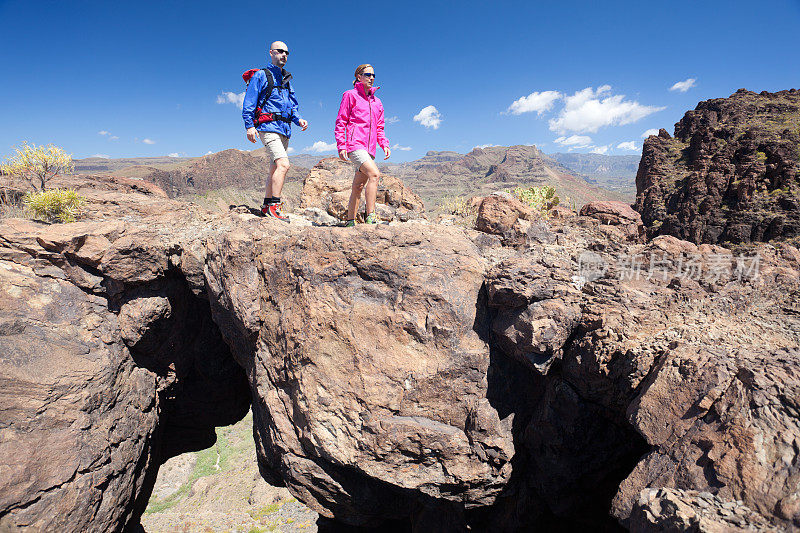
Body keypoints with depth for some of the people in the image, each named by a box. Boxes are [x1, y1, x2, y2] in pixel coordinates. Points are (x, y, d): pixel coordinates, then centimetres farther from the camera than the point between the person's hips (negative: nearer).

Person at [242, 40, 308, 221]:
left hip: (284, 130, 8)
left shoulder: (286, 80, 24)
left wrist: (299, 119, 3)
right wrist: (249, 125, -13)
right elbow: (249, 102, -3)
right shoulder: (261, 75, 3)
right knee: (283, 164, -23)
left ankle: (267, 206, 17)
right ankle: (274, 206, -23)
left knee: (275, 168, 9)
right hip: (268, 126, -8)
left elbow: (293, 105, 22)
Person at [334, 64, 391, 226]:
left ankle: (350, 220, 13)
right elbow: (340, 123, 1)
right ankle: (370, 216, -27)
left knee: (359, 186, 6)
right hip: (354, 144, -6)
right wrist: (341, 146, -9)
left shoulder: (376, 102, 23)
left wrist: (384, 144, 8)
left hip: (369, 149, 7)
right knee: (374, 174, -26)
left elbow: (379, 128, 25)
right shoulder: (350, 95, 6)